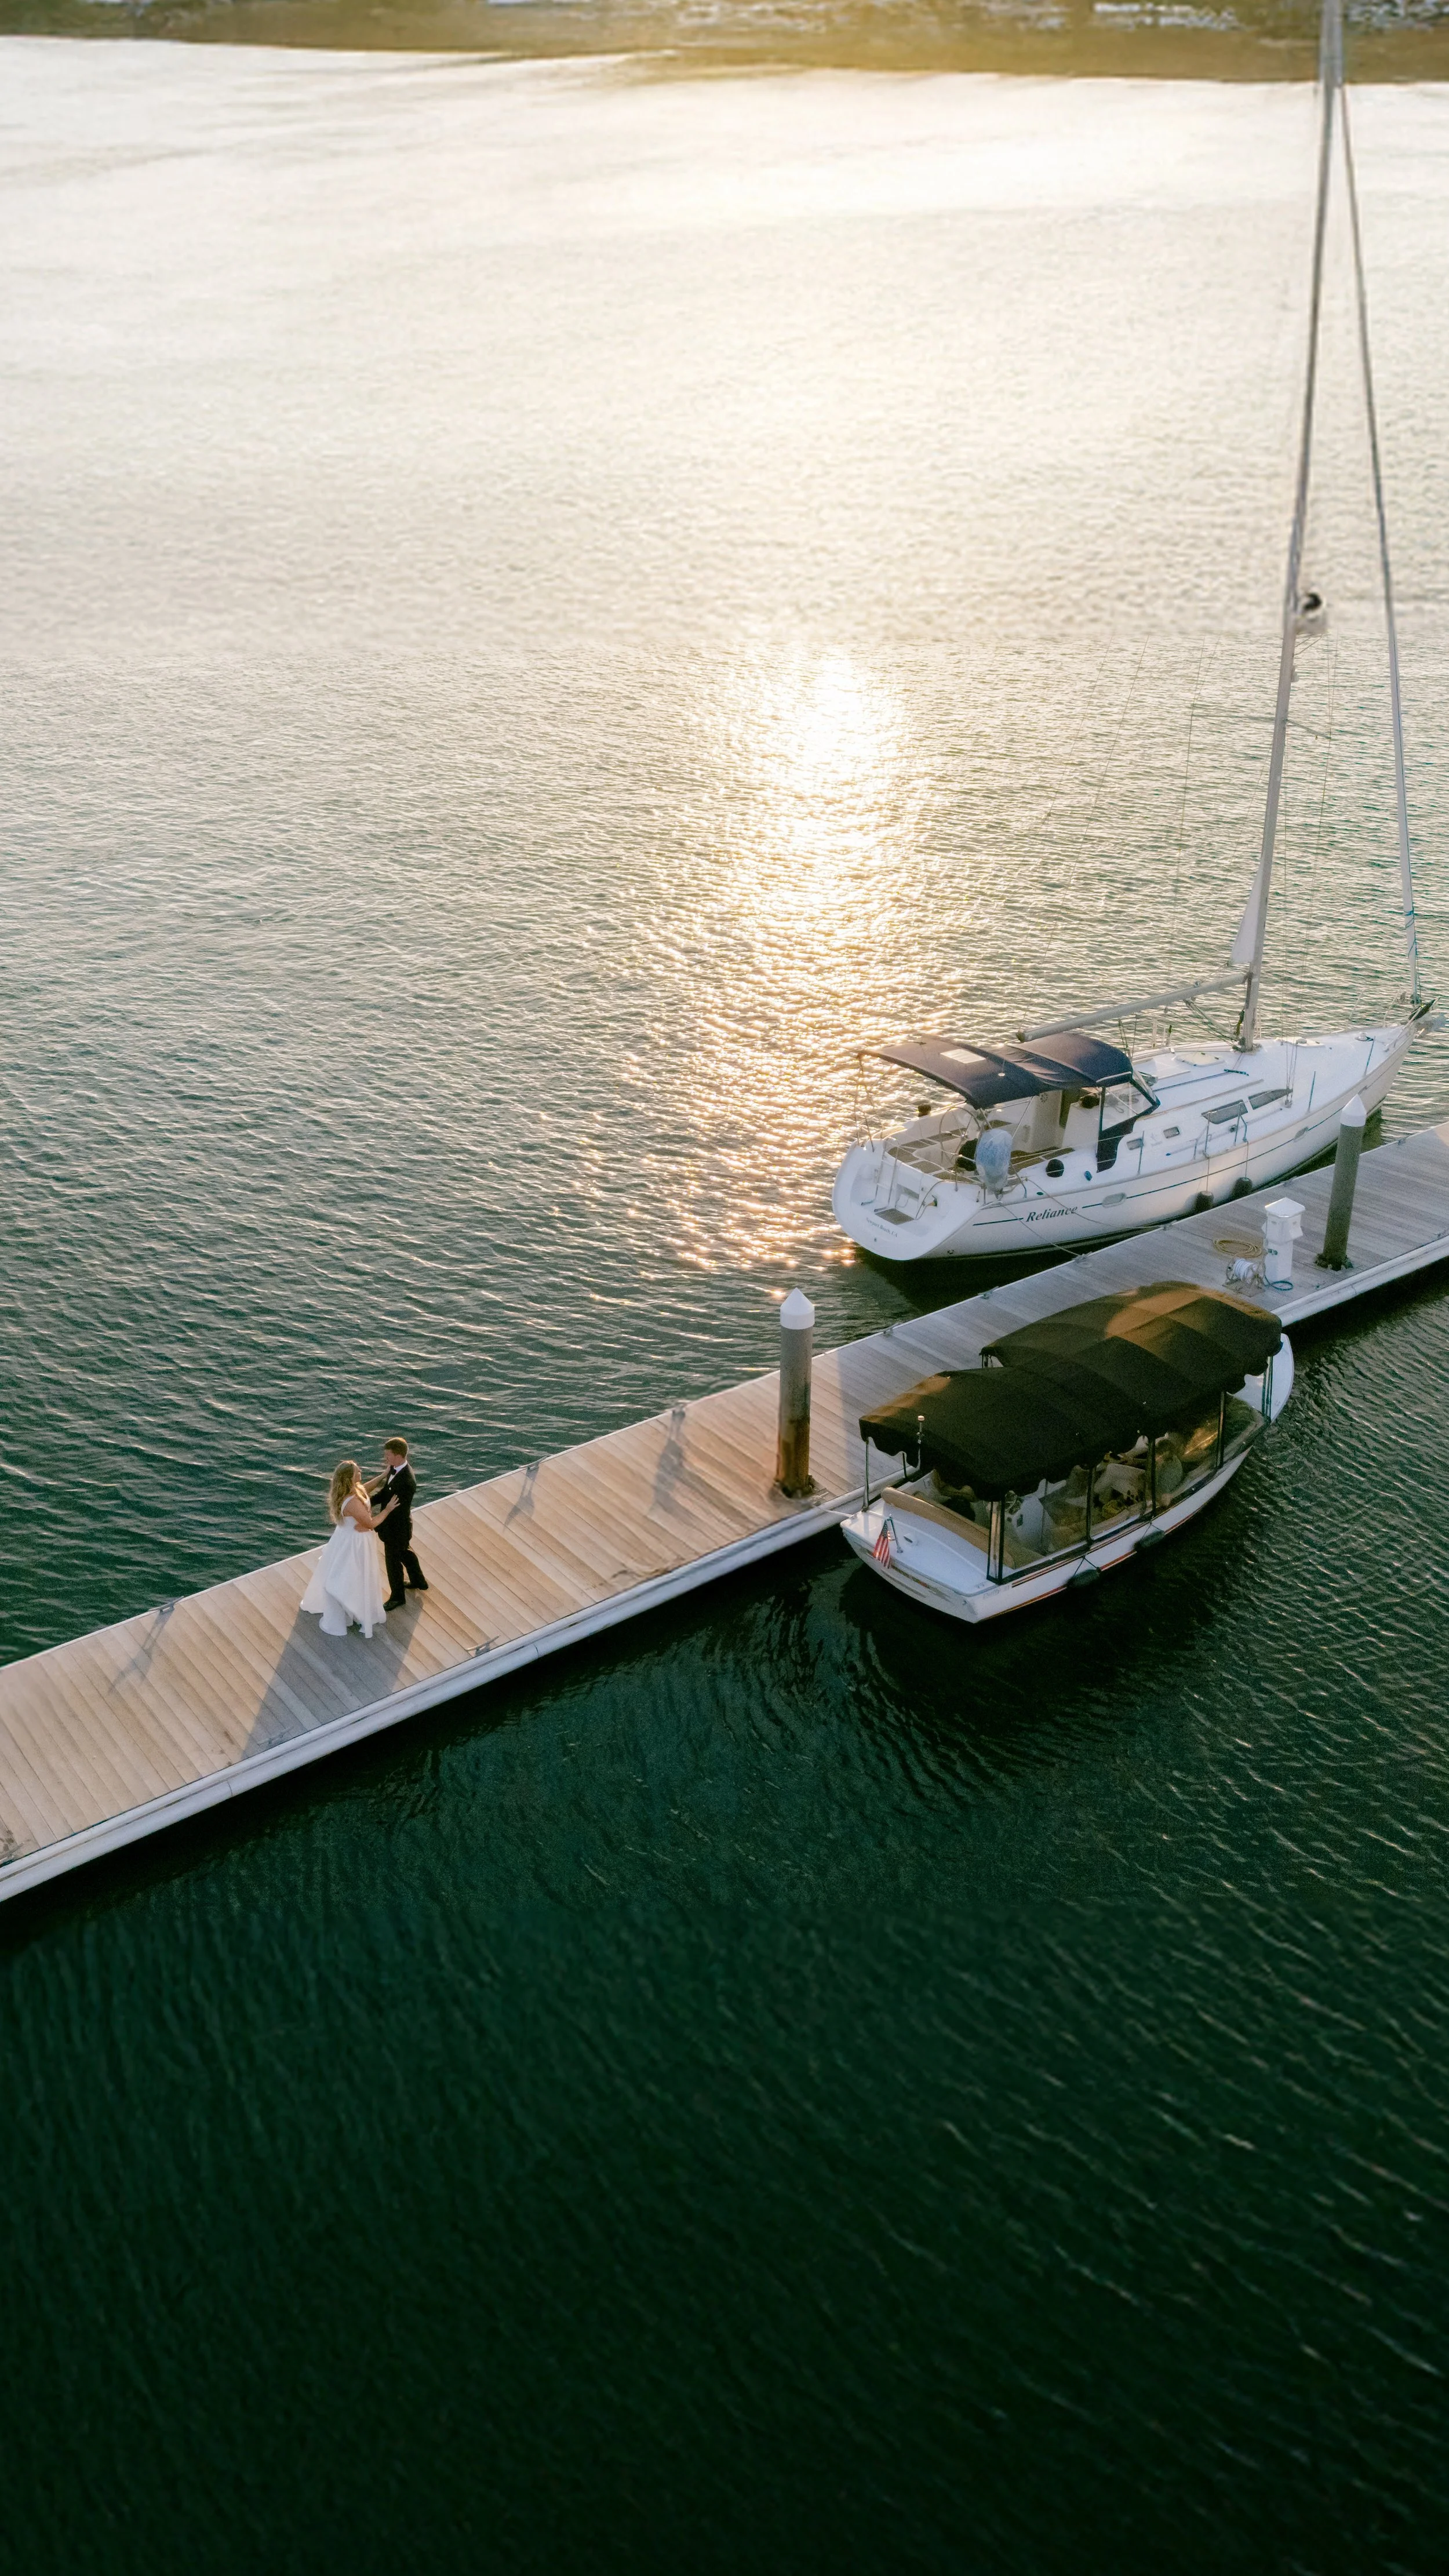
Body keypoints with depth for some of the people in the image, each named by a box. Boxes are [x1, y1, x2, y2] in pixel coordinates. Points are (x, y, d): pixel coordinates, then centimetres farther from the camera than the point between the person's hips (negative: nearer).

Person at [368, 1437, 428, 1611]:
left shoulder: (407, 1481, -36)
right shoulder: (395, 1469, -8)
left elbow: (395, 1509, -31)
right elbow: (385, 1492, 4)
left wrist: (372, 1526, -28)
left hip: (396, 1528, -9)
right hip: (397, 1525, 9)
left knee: (394, 1562, 13)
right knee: (405, 1553, 30)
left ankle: (397, 1596, 35)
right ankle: (419, 1581, 52)